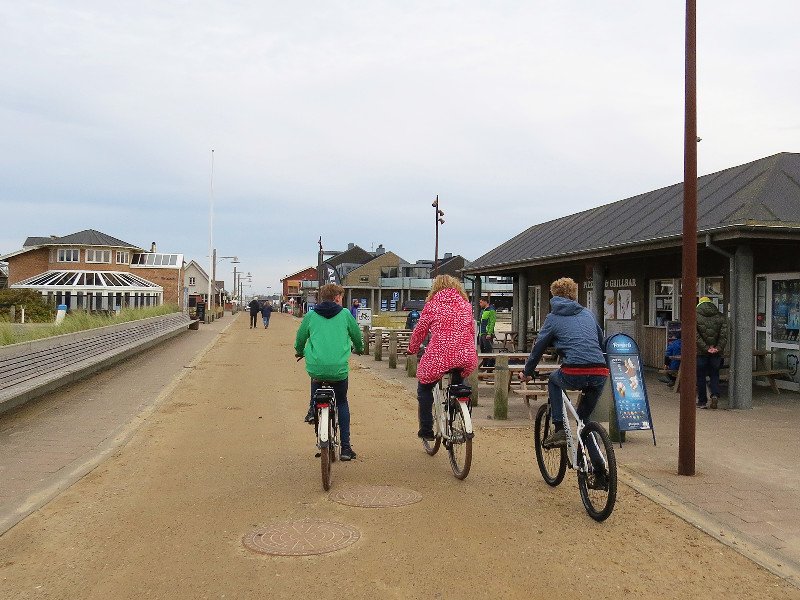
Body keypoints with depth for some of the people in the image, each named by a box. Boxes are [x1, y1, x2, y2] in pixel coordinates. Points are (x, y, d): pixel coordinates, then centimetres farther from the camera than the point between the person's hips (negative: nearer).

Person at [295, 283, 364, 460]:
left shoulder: (310, 316, 9)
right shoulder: (345, 314, 6)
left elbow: (300, 338, 19)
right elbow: (357, 335, 17)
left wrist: (300, 352, 41)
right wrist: (359, 348, 40)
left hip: (316, 368, 1)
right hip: (339, 369, -1)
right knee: (342, 403, 18)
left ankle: (312, 409, 21)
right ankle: (345, 448, 12)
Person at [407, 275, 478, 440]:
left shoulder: (432, 304, 3)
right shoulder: (465, 304, 14)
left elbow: (420, 331, 7)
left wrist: (412, 349, 23)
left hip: (440, 356, -4)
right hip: (466, 358, 4)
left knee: (424, 389, 18)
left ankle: (426, 430, 15)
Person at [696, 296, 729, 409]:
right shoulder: (720, 317, 4)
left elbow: (696, 336, -13)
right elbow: (724, 335, -6)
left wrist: (706, 348, -14)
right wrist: (718, 348, -10)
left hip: (701, 353, -2)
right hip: (716, 353, 2)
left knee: (700, 377, 8)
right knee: (714, 375, 15)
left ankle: (702, 401, 10)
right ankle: (715, 395, -5)